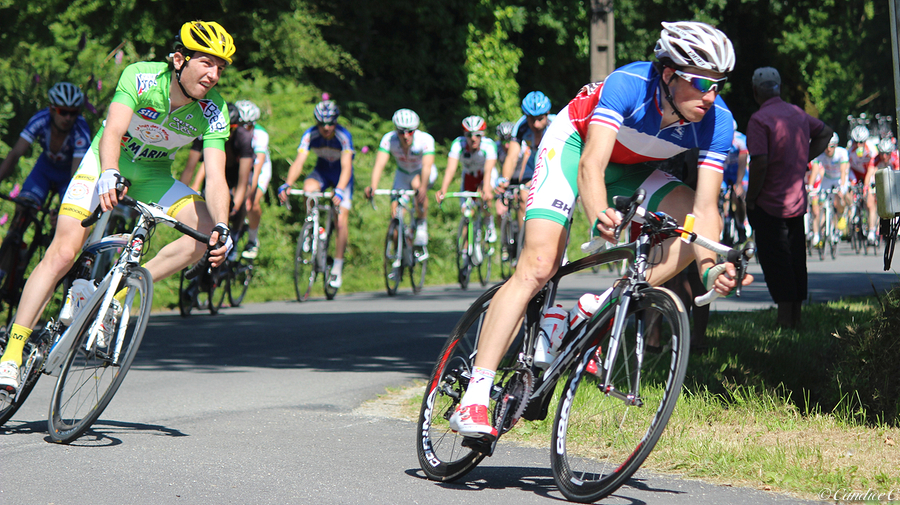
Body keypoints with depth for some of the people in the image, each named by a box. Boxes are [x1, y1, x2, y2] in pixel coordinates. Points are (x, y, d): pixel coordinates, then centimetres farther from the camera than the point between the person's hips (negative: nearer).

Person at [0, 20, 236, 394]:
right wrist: (109, 176, -61)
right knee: (63, 253, -18)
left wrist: (221, 229, -44)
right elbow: (112, 131, -41)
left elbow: (215, 178, -27)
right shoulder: (141, 77, -27)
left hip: (153, 177, 3)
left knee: (208, 229, -21)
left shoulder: (212, 112, -19)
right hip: (106, 165, -3)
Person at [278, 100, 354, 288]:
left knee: (341, 221, -13)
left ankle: (337, 267, 0)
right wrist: (287, 184, -48)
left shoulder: (343, 136, -29)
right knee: (308, 188, -33)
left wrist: (339, 190, -54)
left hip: (341, 176, -2)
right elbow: (298, 162, -31)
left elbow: (346, 166, -38)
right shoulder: (310, 135, -22)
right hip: (322, 171, 2)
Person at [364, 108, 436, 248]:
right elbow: (379, 164, -39)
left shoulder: (425, 140, -33)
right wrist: (372, 187, -57)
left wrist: (423, 187, -65)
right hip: (403, 174, 3)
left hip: (422, 172, -3)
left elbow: (427, 166, -46)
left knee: (417, 184, -36)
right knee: (396, 209, -11)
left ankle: (422, 223, -13)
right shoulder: (389, 139, -28)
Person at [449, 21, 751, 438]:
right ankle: (474, 396, -22)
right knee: (539, 266, -21)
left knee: (703, 224, -18)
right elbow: (591, 164, -45)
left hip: (629, 168, 5)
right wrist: (599, 215, -66)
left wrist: (710, 265, -44)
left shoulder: (717, 121, -25)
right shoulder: (629, 84, -36)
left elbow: (704, 206, -26)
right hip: (574, 144, -5)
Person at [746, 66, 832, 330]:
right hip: (797, 200, 7)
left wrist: (750, 200, -12)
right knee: (796, 260, 13)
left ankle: (784, 320, -5)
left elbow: (760, 163, -23)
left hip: (770, 204, -7)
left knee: (775, 261, -3)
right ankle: (796, 319, 19)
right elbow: (825, 133, 25)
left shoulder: (759, 119, -15)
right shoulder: (798, 114, 9)